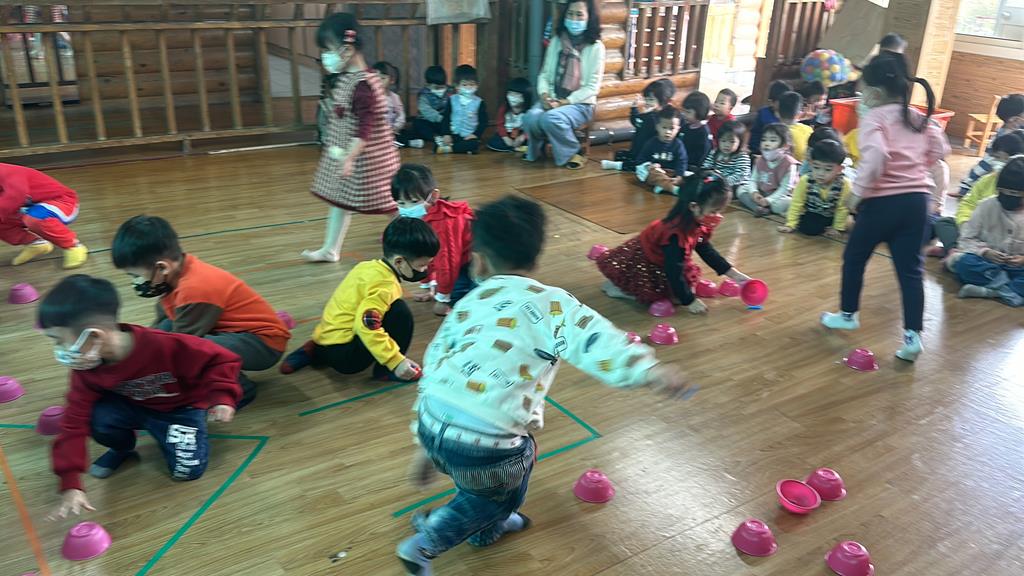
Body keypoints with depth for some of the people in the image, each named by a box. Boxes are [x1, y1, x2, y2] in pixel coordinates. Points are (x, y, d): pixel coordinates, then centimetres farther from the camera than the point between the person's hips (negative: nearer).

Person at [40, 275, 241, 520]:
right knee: (98, 419, -27)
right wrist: (71, 485, -26)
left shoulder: (164, 346, -38)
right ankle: (123, 447, 9)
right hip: (133, 407, 4)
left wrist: (221, 398, -38)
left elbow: (220, 360, -27)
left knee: (187, 470, -19)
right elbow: (75, 423, -19)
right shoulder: (86, 369, -18)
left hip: (181, 408, -4)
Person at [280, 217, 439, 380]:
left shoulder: (369, 267, 6)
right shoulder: (384, 285, -20)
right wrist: (396, 361, -28)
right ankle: (387, 369, -5)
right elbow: (368, 327, -29)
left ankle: (312, 353, 21)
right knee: (400, 311, -17)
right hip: (344, 355, -9)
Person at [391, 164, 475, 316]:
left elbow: (447, 260, -28)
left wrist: (443, 299, -18)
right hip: (464, 261, 9)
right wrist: (429, 288, 16)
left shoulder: (442, 223, -33)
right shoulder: (418, 217, -2)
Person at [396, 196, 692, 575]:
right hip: (482, 445, -6)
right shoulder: (551, 304, 3)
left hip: (431, 424, 6)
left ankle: (488, 527, 55)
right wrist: (650, 369, -30)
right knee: (498, 490, 29)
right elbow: (594, 340, -17)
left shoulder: (466, 306, 18)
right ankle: (425, 544, 29)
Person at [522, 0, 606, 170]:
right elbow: (544, 74, 9)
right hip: (552, 99, 4)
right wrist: (544, 95, -12)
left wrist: (565, 102, -18)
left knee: (551, 118, -34)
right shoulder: (556, 42, 7)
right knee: (531, 117, -28)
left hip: (580, 104, -4)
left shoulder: (596, 47, -5)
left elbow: (593, 87, -10)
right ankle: (535, 150, 6)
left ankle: (572, 153, -7)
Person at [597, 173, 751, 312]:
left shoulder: (699, 225, -11)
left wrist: (734, 274, 4)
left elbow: (707, 251, 5)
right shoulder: (677, 235, -39)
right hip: (640, 263, -9)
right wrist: (689, 301, -29)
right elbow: (673, 272, -34)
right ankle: (620, 286, 3)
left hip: (659, 262, 9)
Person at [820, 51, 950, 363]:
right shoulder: (918, 118, 12)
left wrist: (858, 192, -16)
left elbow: (875, 158, -25)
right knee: (910, 268, 7)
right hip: (917, 199, 6)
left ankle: (848, 315, 30)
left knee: (854, 257, 16)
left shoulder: (873, 118, -11)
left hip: (883, 201, -6)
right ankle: (913, 336, 2)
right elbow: (940, 149, 15)